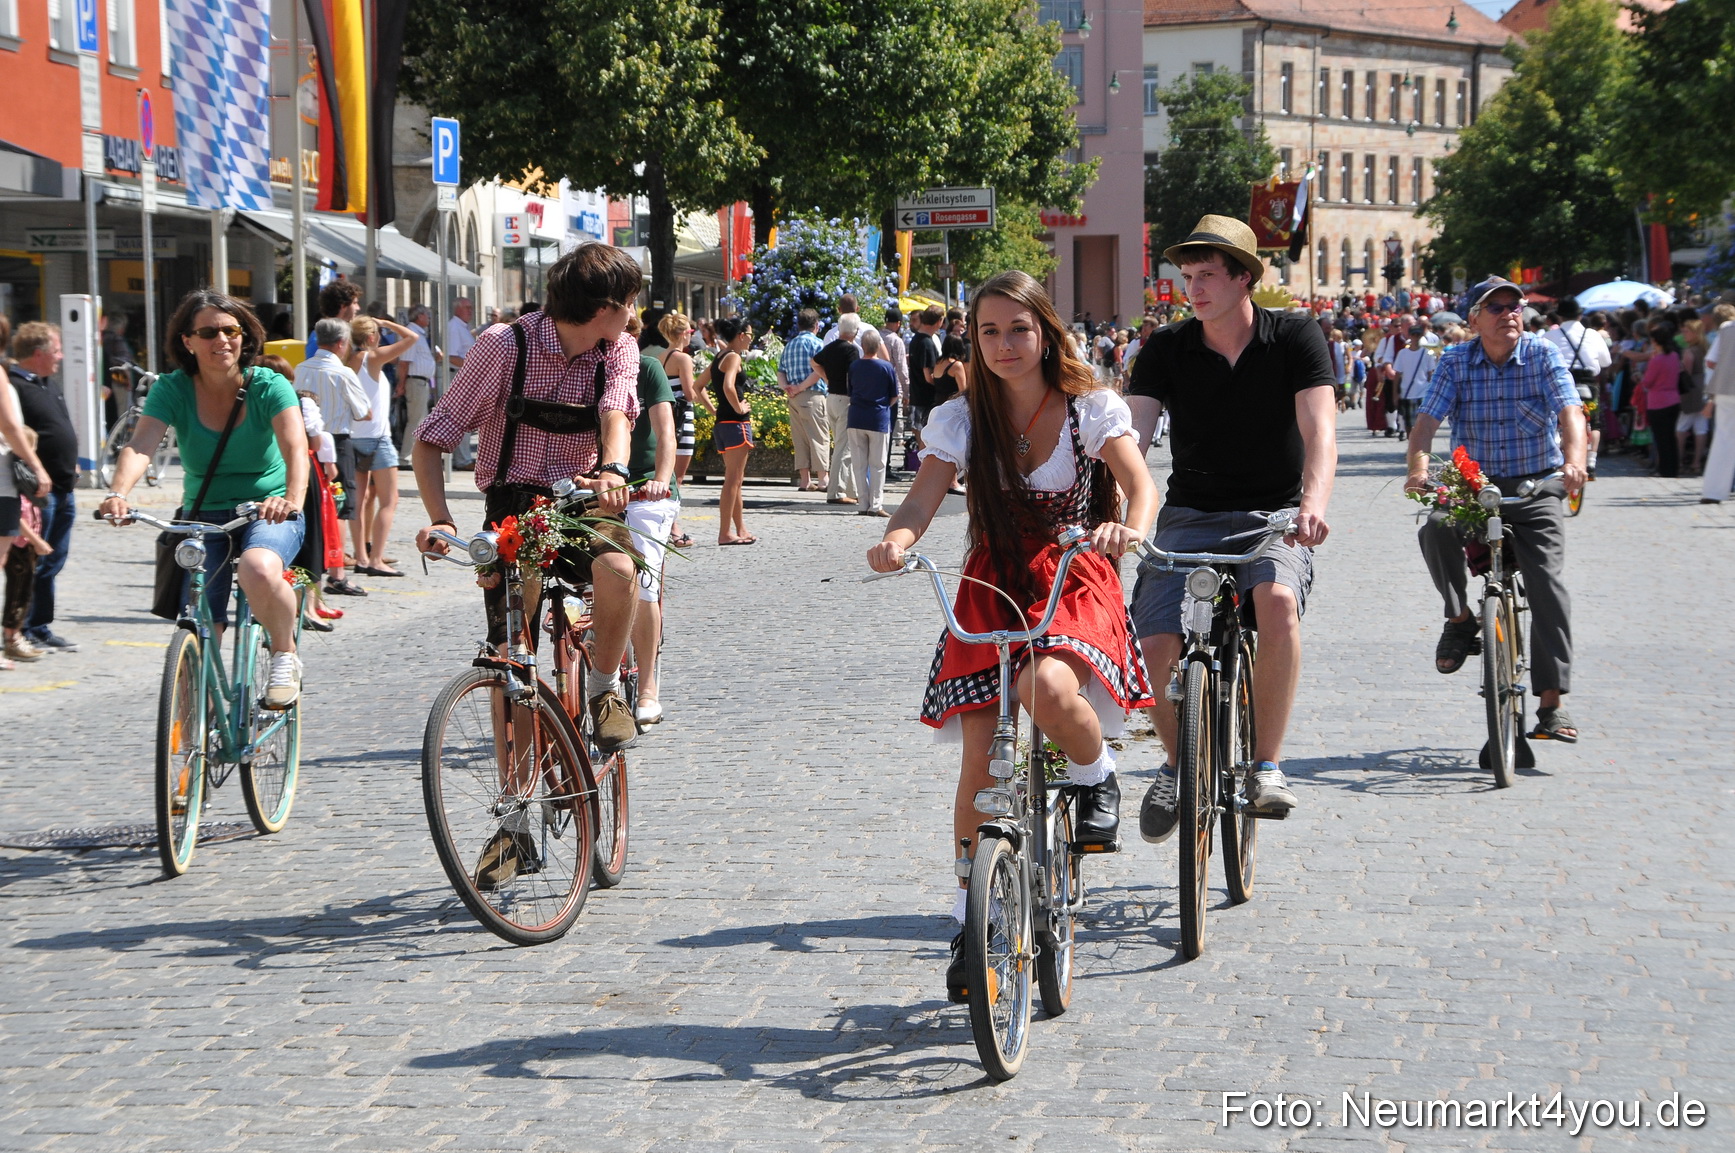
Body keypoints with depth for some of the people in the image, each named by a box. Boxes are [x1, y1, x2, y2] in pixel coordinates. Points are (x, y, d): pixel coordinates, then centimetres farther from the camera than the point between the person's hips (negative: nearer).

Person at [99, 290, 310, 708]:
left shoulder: (269, 386, -11)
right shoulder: (172, 390, -7)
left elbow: (295, 446, -27)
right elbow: (140, 446, -22)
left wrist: (293, 497, -48)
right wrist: (118, 494, -43)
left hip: (269, 513, -2)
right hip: (204, 515, 2)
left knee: (258, 571, -36)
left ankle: (285, 654, -9)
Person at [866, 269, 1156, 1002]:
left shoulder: (1091, 409, -3)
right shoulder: (961, 420, 3)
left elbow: (1141, 486, -15)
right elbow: (923, 498, -8)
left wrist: (1130, 528, -39)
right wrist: (897, 539, -32)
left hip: (1075, 583, -2)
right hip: (991, 589, 2)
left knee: (1048, 687, -35)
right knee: (980, 759, -5)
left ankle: (1097, 775, -1)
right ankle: (971, 914, 11)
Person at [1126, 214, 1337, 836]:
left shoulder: (1295, 338, -4)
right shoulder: (1167, 348, 0)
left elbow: (1319, 428, -17)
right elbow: (1130, 433, -10)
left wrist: (1314, 502, -36)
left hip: (1274, 516, -2)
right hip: (1191, 517, 2)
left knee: (1277, 599, -35)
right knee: (1153, 645, -19)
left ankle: (1266, 764, -21)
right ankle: (1178, 760, 11)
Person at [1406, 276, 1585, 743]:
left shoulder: (1543, 355, -4)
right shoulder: (1456, 362, 0)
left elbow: (1570, 411, -17)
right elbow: (1427, 419, -10)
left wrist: (1574, 459, -38)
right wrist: (1418, 469, -31)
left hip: (1535, 487, -1)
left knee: (1546, 583, -13)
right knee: (1436, 529, -31)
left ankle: (1552, 703, -9)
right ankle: (1460, 618, -5)